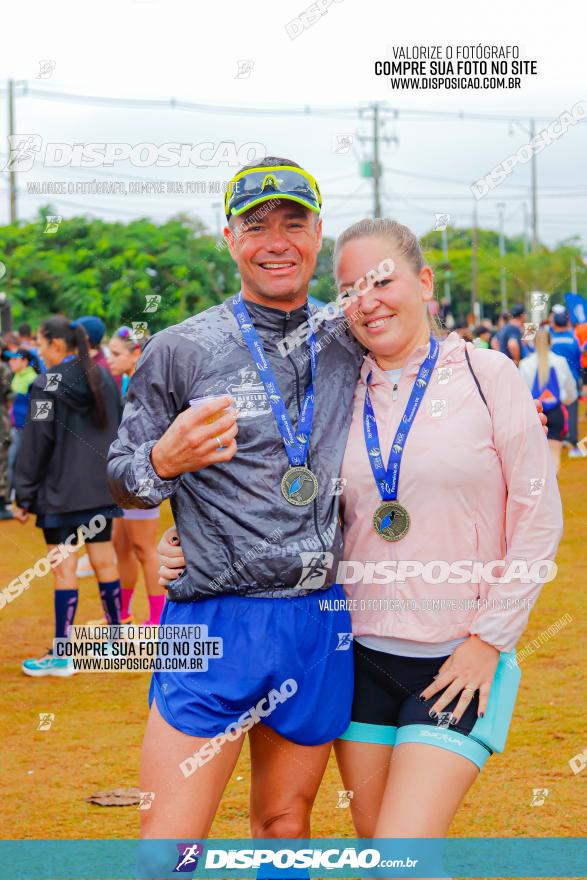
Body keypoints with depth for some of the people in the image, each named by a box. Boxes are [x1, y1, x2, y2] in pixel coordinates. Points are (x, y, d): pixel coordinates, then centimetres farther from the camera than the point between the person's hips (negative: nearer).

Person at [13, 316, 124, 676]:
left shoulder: (48, 384, -11)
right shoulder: (104, 378, 8)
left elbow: (36, 443, -11)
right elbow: (119, 431, 15)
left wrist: (24, 495, -6)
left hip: (61, 494, -6)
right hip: (101, 489, 6)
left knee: (64, 569, -3)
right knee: (105, 562, 14)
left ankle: (62, 656, -1)